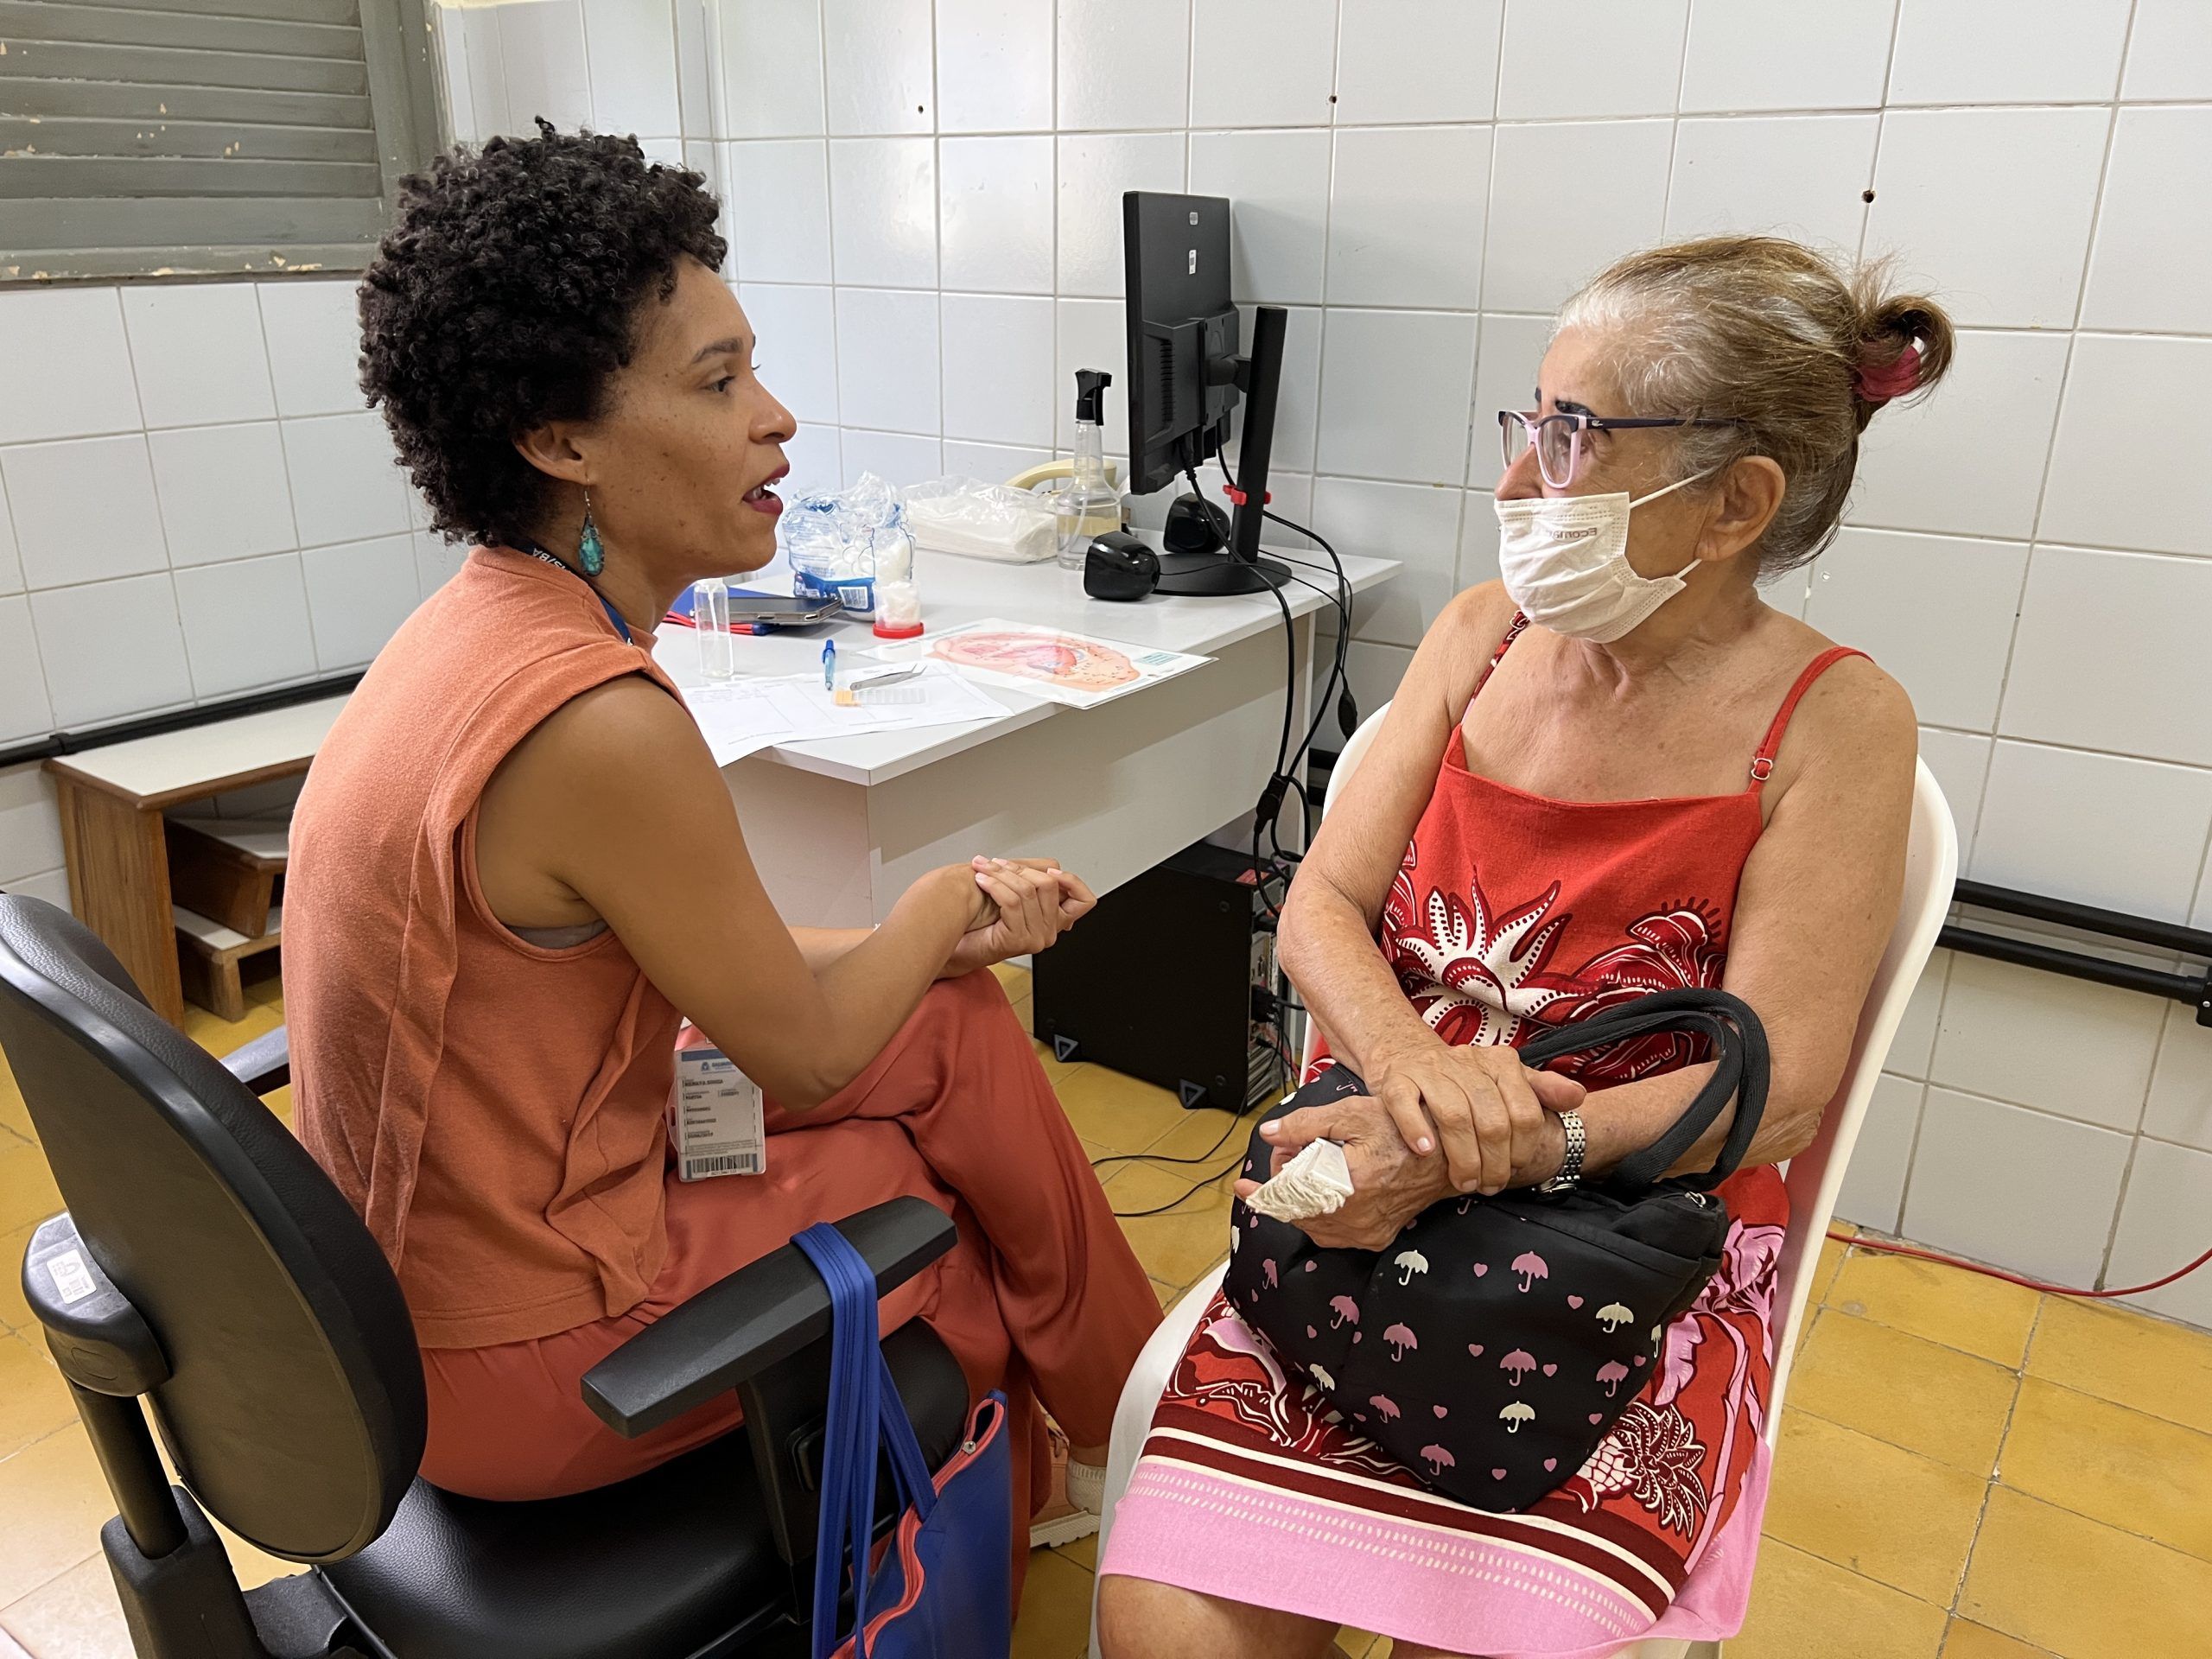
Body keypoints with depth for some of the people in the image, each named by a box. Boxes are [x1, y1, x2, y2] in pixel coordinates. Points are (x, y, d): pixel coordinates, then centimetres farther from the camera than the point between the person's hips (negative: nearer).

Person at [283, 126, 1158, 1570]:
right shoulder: (602, 726, -31)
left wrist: (934, 931, 3)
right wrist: (947, 905, 1)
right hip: (520, 1362, -7)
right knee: (967, 1142, 8)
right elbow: (802, 1052, -17)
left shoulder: (479, 629, -2)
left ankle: (1017, 1463, 30)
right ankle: (1131, 1437, 38)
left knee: (955, 1028, 12)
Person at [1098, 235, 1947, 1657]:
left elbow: (1772, 1091, -11)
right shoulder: (1482, 637, 6)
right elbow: (1323, 906, 3)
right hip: (1372, 1213, 3)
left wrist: (1463, 1161, -23)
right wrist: (1408, 1060, -20)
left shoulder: (1834, 723, -7)